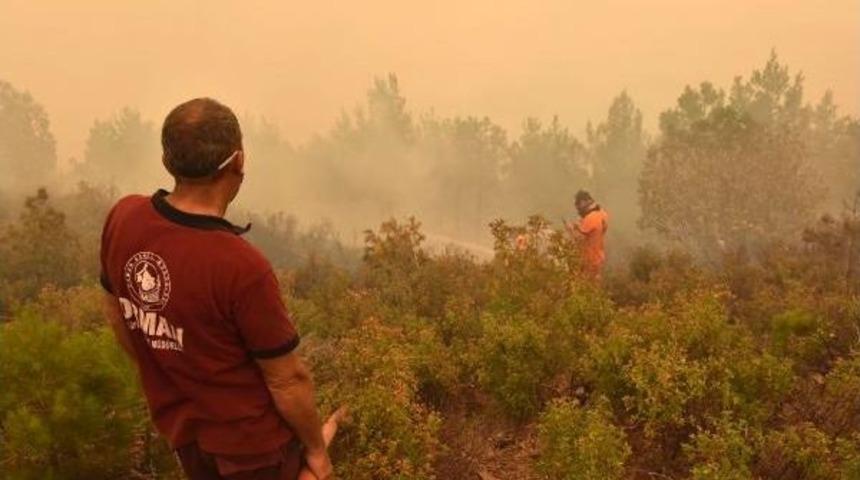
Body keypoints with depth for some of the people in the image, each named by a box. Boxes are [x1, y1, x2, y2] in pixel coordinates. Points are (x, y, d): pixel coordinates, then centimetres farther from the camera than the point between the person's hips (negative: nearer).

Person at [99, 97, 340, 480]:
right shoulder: (241, 267, -35)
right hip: (251, 439, -6)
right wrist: (316, 447, -5)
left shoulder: (122, 219, -15)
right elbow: (287, 380, -23)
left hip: (179, 424, 6)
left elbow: (116, 313, 3)